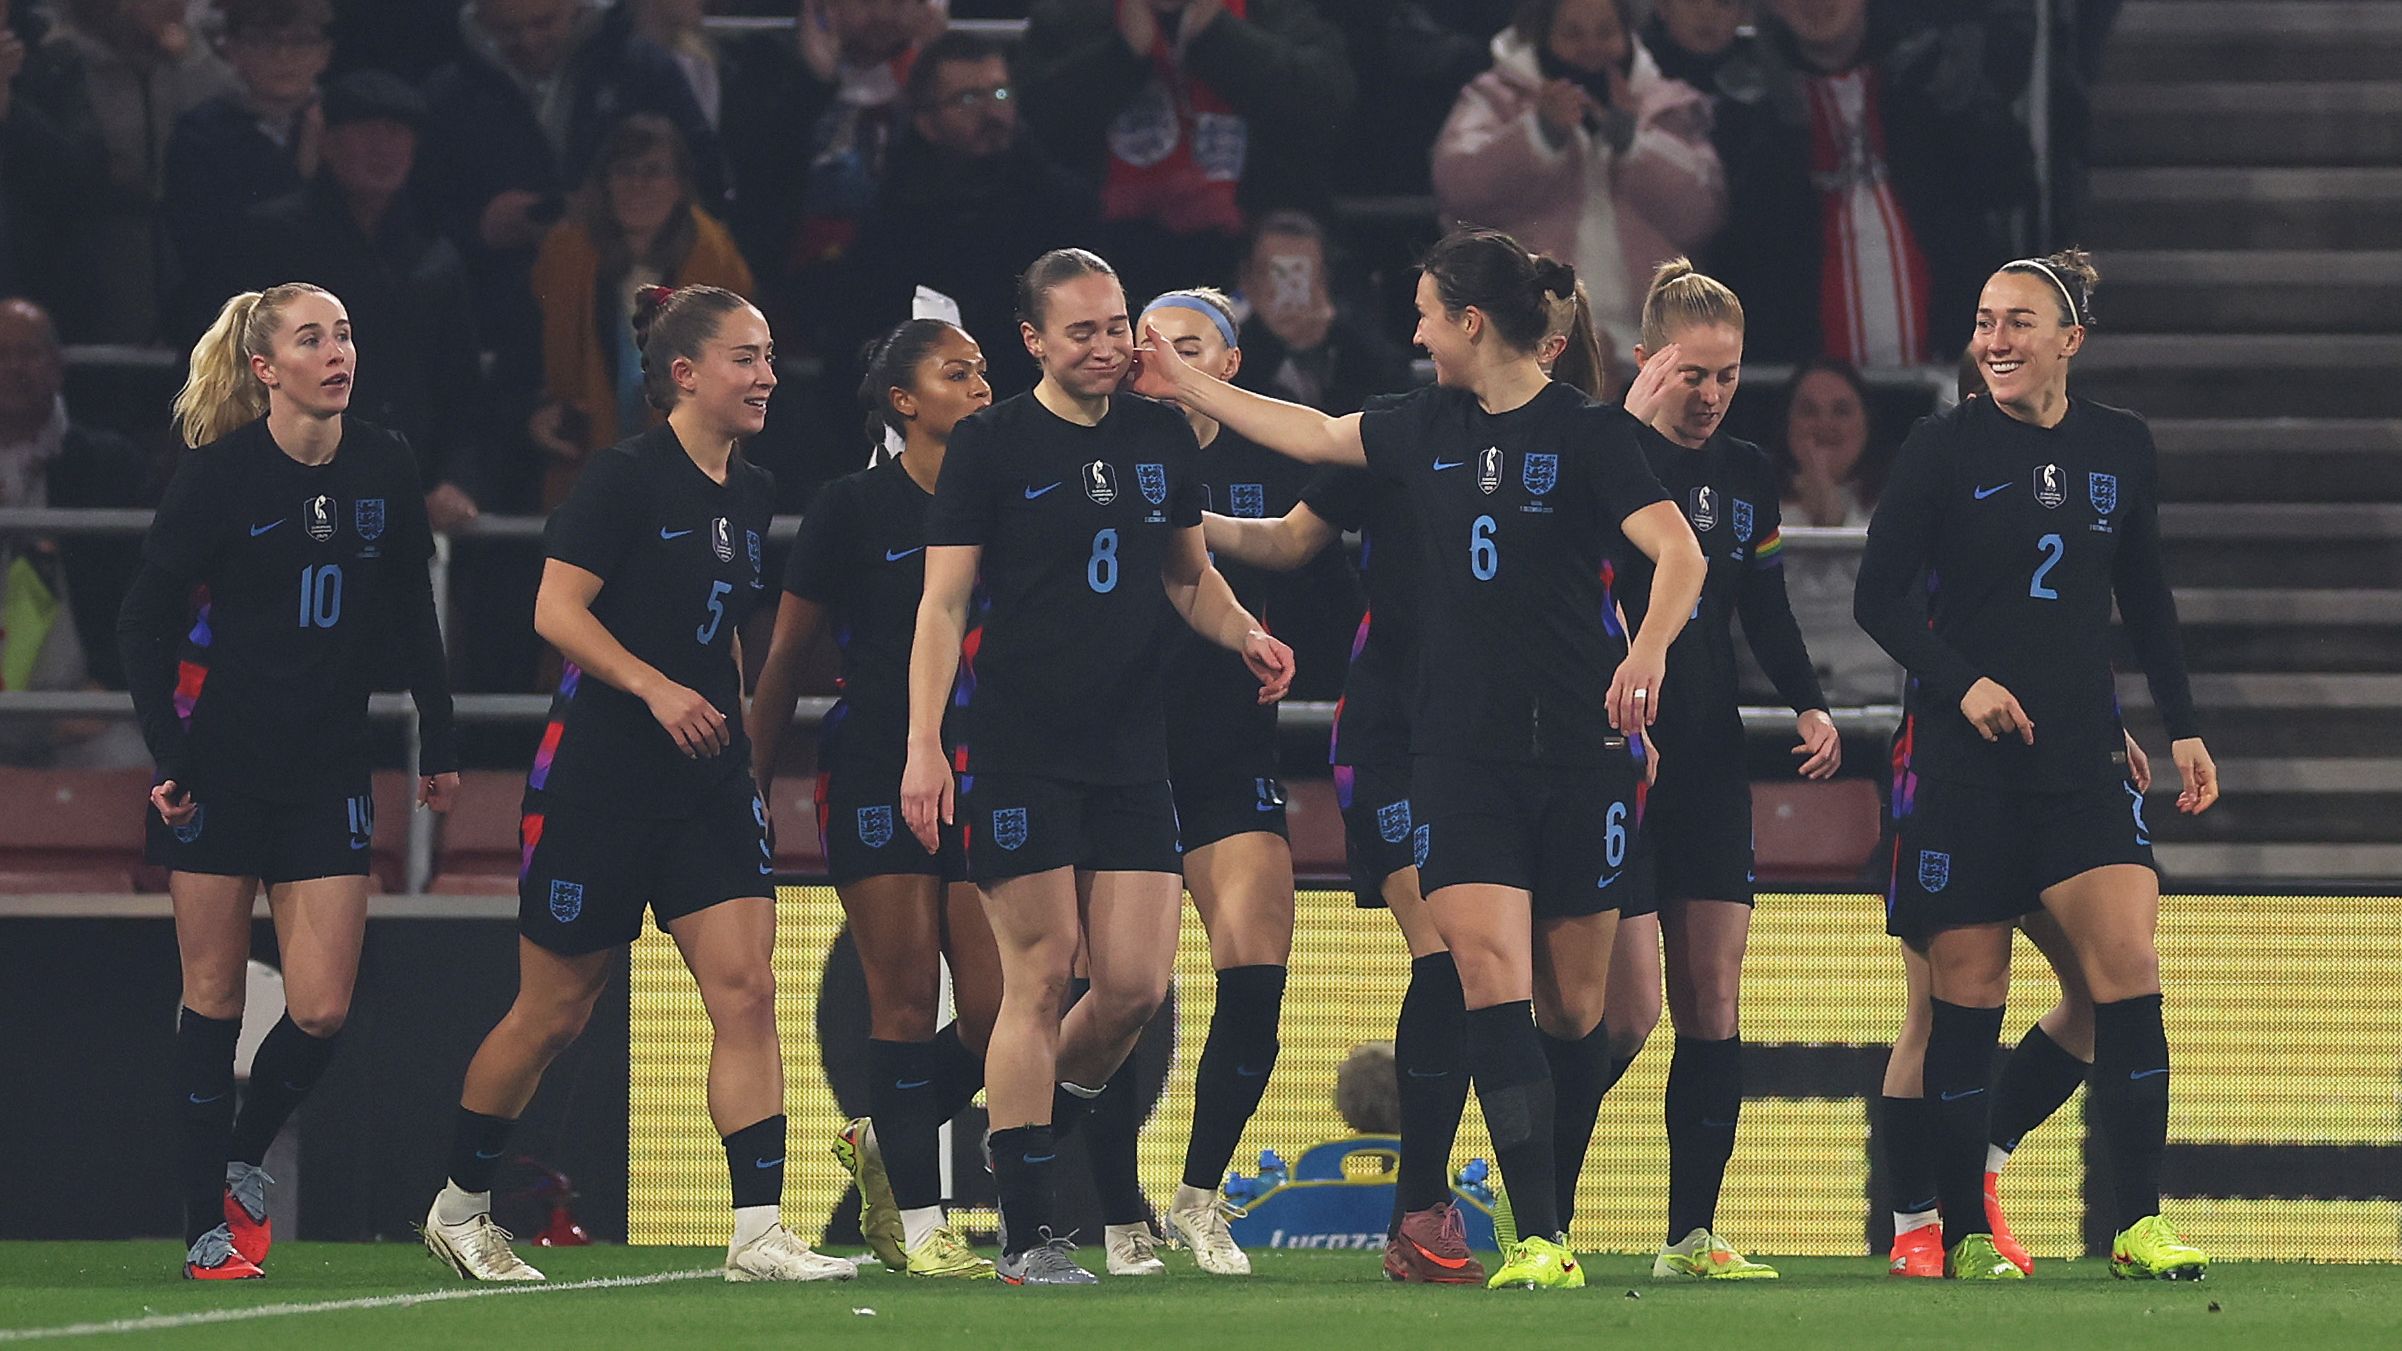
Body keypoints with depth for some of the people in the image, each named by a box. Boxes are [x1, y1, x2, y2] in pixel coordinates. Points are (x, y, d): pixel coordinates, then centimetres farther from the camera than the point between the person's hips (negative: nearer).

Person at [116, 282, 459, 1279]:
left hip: (328, 766, 3)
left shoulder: (384, 469, 1)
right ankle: (206, 1226, 9)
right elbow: (144, 621, -4)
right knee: (214, 996, 2)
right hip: (222, 758, -3)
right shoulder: (220, 475, -9)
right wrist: (169, 755, -10)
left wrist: (438, 744, 15)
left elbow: (412, 614, 14)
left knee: (322, 1010, -4)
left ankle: (243, 1159, 22)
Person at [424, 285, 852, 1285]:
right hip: (601, 778, -6)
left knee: (746, 991, -9)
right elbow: (557, 611, -17)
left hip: (708, 781, 6)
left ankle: (758, 1233, -13)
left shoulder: (750, 493, 11)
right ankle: (459, 1208, 24)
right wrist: (656, 688, -26)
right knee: (553, 1013, 5)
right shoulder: (626, 478, -11)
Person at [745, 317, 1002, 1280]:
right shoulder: (854, 507, -2)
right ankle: (920, 1224, -1)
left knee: (994, 1011, -4)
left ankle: (880, 1144, 21)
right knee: (907, 998, -6)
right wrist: (755, 785, 2)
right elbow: (785, 657, 3)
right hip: (876, 772, -4)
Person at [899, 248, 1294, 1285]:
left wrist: (1246, 637, 3)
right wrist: (924, 745, -12)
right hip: (1018, 755, -5)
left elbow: (1190, 576, 24)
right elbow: (943, 603, -4)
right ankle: (1023, 1236, -3)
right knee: (1039, 978, -8)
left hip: (1130, 753, 5)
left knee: (1137, 985, -3)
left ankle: (1033, 1132, 24)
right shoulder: (992, 444, -3)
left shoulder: (1161, 439, 11)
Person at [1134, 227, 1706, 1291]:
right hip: (1461, 753, 4)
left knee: (1573, 1005, 3)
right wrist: (1185, 388, 32)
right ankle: (1539, 1240, -19)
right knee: (1490, 978, -13)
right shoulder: (1430, 428, 11)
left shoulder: (1586, 433, -6)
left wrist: (1648, 649, -33)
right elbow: (1313, 435, 27)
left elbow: (1679, 554, -15)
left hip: (1578, 752, -4)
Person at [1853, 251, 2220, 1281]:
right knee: (1965, 995, -2)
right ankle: (1962, 1234, 7)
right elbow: (1880, 595, -2)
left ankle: (2137, 1225, -8)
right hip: (1963, 760, -3)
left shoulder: (2121, 448, 8)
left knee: (2128, 964, -12)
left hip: (2083, 755, 3)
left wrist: (2183, 727, 15)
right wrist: (1961, 682, -16)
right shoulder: (1944, 449, -3)